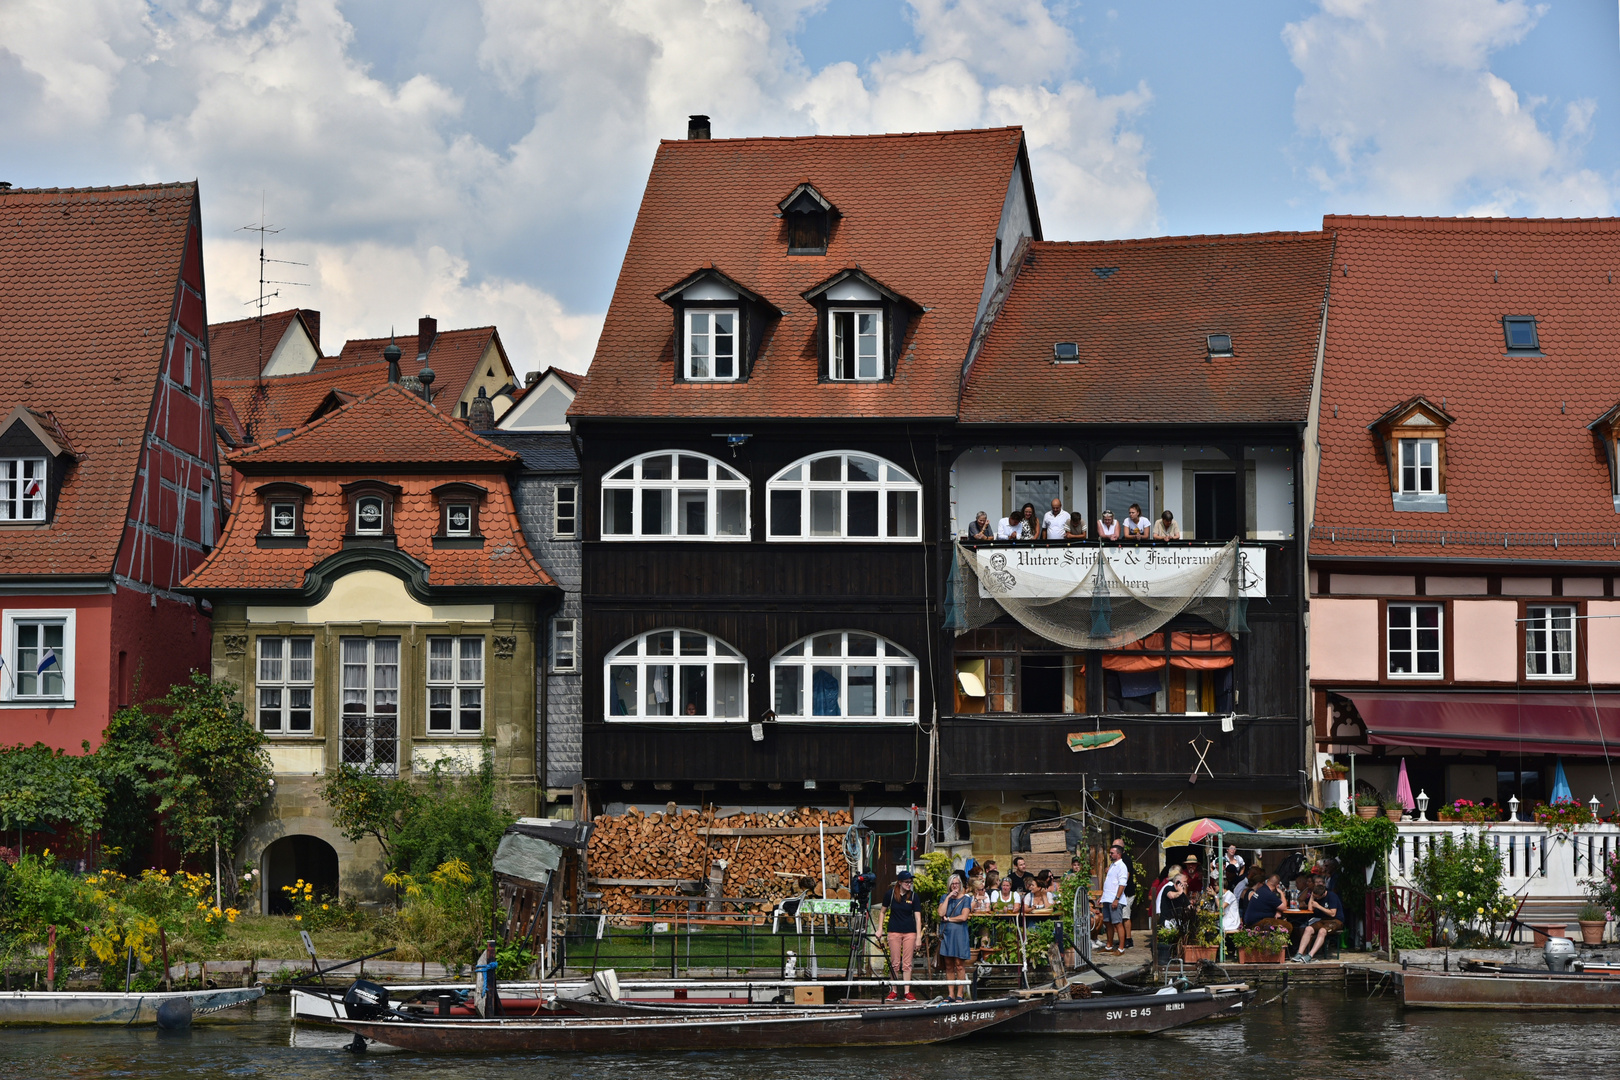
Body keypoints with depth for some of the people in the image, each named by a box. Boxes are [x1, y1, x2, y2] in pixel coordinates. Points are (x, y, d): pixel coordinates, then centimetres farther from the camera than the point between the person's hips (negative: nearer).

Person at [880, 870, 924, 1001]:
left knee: (907, 963, 0)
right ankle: (893, 991, 8)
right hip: (894, 931, 0)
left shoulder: (913, 896, -2)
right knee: (895, 963, 1)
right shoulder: (890, 894, -2)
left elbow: (917, 917, -4)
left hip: (909, 932, 0)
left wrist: (918, 937, -8)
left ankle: (907, 992, 2)